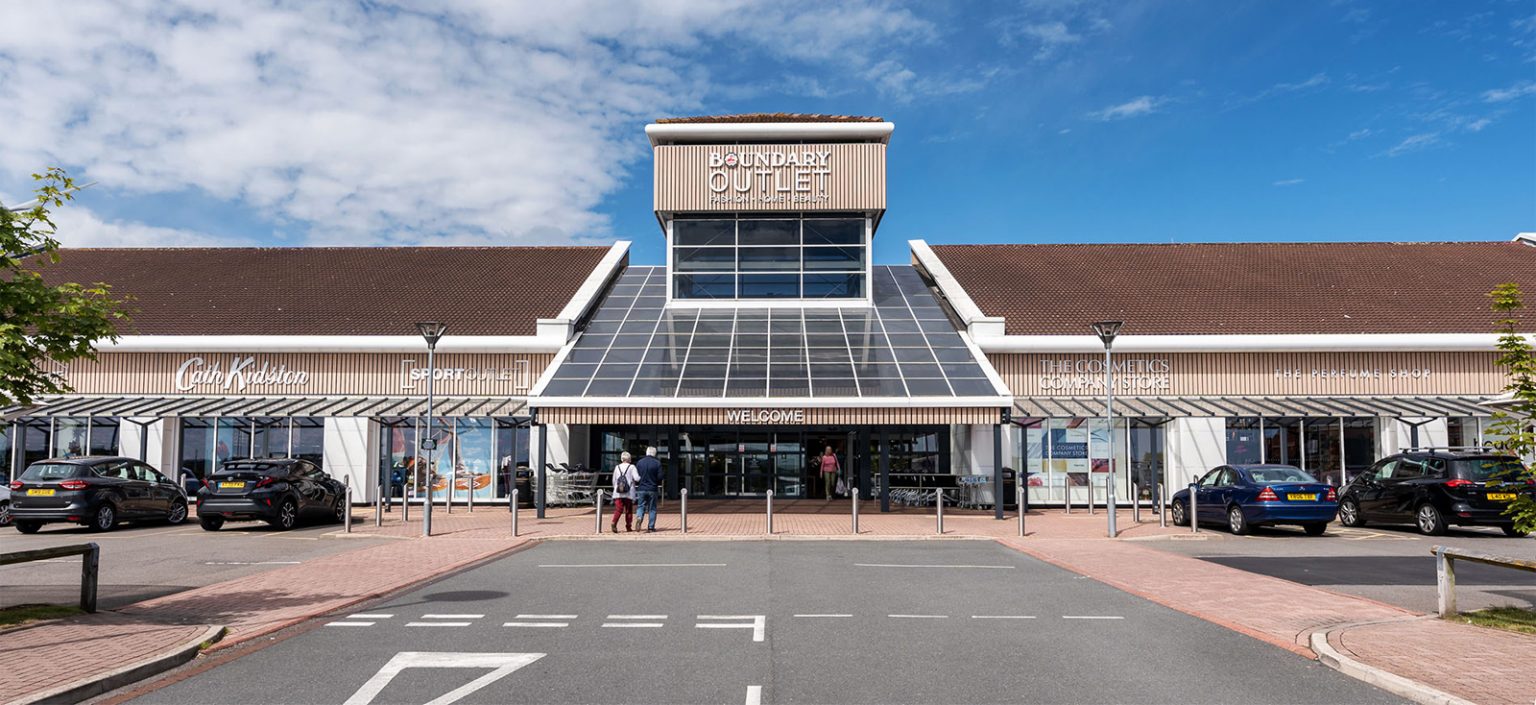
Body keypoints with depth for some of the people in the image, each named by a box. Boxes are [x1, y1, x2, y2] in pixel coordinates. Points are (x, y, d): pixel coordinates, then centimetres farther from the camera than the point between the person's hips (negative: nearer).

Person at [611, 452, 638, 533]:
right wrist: (641, 477, 7)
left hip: (618, 493, 3)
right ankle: (628, 526, 13)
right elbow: (637, 478, -15)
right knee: (629, 510, 10)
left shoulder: (617, 467, 10)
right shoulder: (631, 467, -4)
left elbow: (614, 481, 15)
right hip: (629, 493, -3)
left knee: (618, 509, -4)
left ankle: (614, 522, -27)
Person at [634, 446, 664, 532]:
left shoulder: (639, 462, 1)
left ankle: (639, 518, -20)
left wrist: (637, 486, 18)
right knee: (652, 509, 7)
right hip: (653, 489, -1)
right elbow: (660, 477, -7)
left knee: (641, 506, 9)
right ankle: (651, 527, 7)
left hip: (641, 489, 1)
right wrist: (658, 486, 12)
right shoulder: (657, 463, -5)